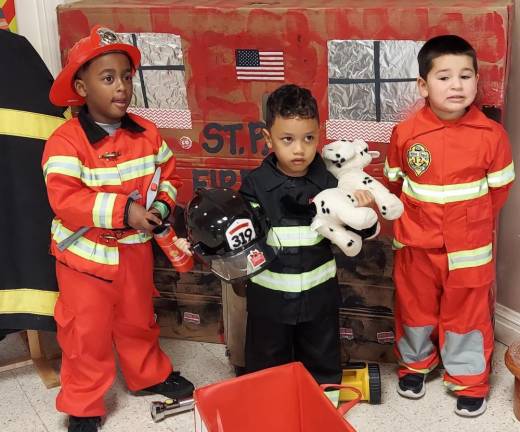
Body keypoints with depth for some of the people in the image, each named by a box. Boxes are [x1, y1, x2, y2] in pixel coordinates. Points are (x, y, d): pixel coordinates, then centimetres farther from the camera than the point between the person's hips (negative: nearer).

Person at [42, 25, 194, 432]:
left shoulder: (147, 133, -4)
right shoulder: (66, 141, -21)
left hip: (135, 249, 5)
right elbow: (65, 201, -28)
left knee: (139, 321, 23)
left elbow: (168, 173, 10)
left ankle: (150, 375, 45)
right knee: (87, 334, 8)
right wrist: (123, 211, -32)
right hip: (86, 255, -4)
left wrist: (162, 204, -10)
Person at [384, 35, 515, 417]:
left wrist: (472, 222, 5)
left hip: (469, 246, -1)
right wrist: (415, 219, 8)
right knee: (415, 308, 20)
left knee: (467, 313, 12)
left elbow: (499, 188, 0)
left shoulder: (491, 134, -13)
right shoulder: (405, 133, -12)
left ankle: (470, 381, 33)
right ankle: (415, 363, 45)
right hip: (417, 245, 1)